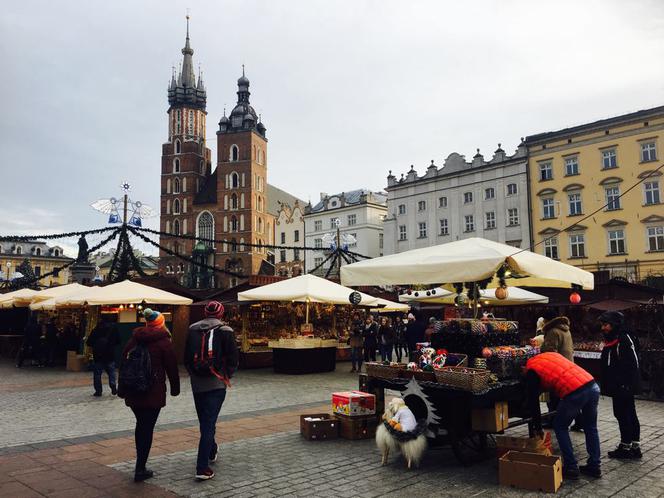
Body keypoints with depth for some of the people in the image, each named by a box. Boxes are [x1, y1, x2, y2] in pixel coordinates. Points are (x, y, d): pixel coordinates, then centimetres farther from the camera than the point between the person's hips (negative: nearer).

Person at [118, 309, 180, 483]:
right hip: (153, 392, -5)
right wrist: (175, 388, 7)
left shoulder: (134, 340, 9)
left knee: (140, 425, 19)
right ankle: (140, 469, 1)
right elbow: (171, 367, -5)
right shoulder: (164, 341, -7)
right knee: (147, 428, 0)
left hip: (132, 391, 6)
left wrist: (122, 389, 20)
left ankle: (141, 463, 25)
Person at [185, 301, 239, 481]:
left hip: (197, 384, 4)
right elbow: (233, 359, -8)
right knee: (208, 424, -2)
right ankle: (202, 468, -4)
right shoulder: (225, 331, -9)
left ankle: (212, 451, 42)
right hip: (216, 384, -4)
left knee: (205, 422, 21)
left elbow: (187, 358, 8)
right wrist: (226, 376, 6)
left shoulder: (192, 330, 3)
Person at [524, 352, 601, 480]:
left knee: (560, 427, 15)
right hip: (593, 386, 7)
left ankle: (571, 468, 14)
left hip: (575, 393, -6)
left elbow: (533, 401, 14)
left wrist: (537, 427, 24)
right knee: (590, 427, 23)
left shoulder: (531, 370, 10)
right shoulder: (550, 355, 28)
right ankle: (594, 466, 30)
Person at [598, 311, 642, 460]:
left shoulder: (624, 339, -15)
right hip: (617, 387, 10)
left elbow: (632, 363, -21)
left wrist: (626, 384, -22)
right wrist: (606, 386, 20)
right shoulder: (611, 341, 13)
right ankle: (635, 447, 23)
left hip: (624, 387, -10)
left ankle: (625, 447, 8)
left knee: (623, 415, -2)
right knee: (629, 415, 15)